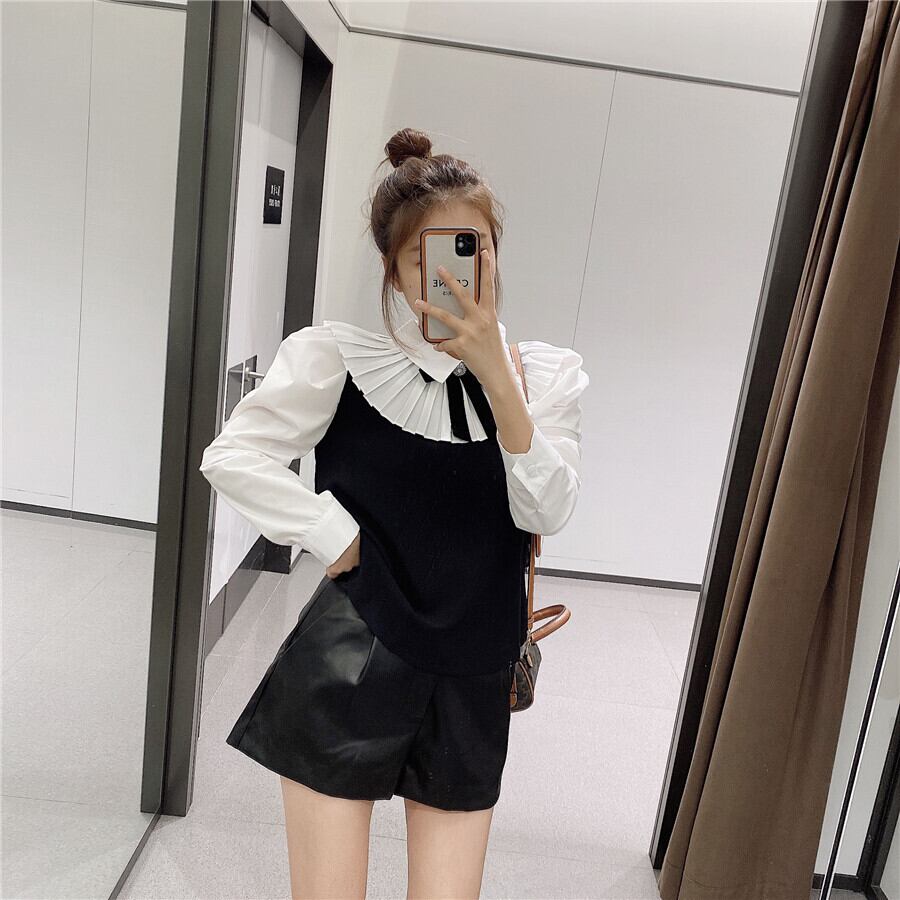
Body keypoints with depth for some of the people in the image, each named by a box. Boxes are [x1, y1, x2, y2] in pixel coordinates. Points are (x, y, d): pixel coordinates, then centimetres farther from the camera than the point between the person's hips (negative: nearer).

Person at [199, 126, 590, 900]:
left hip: (471, 686, 3)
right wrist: (339, 540, -12)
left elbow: (548, 510, -10)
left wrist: (494, 370, -20)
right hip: (348, 668, -2)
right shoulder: (340, 357, -7)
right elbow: (236, 456, -9)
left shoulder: (546, 373, 1)